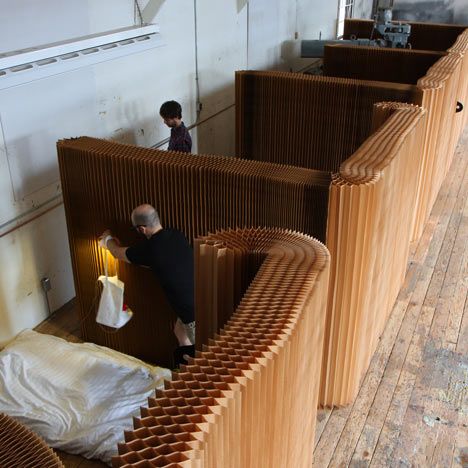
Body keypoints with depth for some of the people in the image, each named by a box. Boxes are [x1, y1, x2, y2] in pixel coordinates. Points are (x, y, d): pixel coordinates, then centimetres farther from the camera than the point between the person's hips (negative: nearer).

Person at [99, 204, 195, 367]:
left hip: (195, 312, -8)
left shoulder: (148, 249, -16)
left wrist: (109, 239, 31)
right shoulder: (177, 235, 3)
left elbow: (117, 253, 8)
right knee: (180, 330, 30)